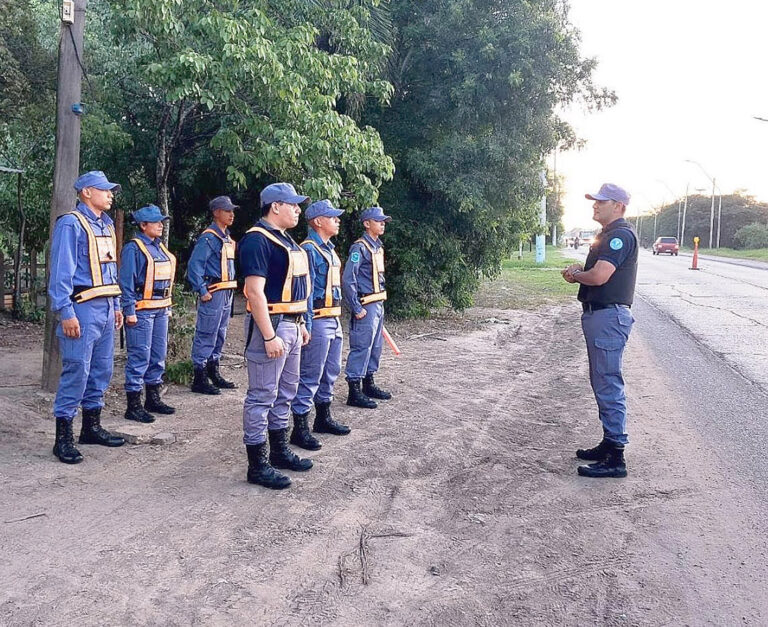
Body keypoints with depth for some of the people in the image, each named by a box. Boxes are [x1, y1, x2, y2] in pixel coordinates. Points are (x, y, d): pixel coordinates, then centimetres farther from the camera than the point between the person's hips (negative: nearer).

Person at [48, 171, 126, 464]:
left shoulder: (107, 225, 16)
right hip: (83, 308, -8)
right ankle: (63, 437, 0)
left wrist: (116, 305, 19)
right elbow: (61, 271, -14)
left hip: (106, 307, 9)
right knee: (76, 371, -8)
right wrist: (66, 313, -18)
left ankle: (91, 427, 25)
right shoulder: (71, 224, -9)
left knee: (101, 370, 13)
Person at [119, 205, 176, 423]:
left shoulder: (160, 247, 16)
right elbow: (126, 282, -13)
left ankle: (153, 398, 26)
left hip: (161, 309, 9)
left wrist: (168, 306, 20)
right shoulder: (133, 248, -9)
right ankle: (133, 405, 1)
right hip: (141, 310, -9)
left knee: (158, 355, 14)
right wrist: (129, 311, -17)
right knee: (139, 357, -6)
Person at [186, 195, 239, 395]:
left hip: (227, 293, 9)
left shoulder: (227, 238, 16)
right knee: (206, 336, -5)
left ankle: (214, 374, 26)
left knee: (220, 335, 16)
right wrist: (202, 291, -20)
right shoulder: (208, 238, -12)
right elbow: (194, 265, -18)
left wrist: (231, 290, 17)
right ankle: (199, 379, 0)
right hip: (213, 293, -9)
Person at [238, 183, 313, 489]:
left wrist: (300, 323, 20)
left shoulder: (286, 240, 16)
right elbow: (255, 292, -22)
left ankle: (280, 452, 30)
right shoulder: (257, 240, -15)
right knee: (262, 397, -3)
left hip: (291, 324, 10)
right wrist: (269, 336, -25)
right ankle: (257, 465, 5)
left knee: (285, 393, 17)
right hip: (270, 325, -10)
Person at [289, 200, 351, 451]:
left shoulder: (329, 249, 16)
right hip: (318, 320, -10)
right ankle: (300, 428, 1)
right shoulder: (309, 249, -14)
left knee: (330, 372, 18)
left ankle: (323, 418, 31)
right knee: (310, 376, -5)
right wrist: (307, 326, -21)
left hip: (334, 320, 10)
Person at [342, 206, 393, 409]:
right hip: (366, 306, -9)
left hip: (378, 304, 9)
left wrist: (380, 304, 17)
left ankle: (369, 384, 27)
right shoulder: (360, 247, -13)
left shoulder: (378, 246, 14)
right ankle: (354, 392, -1)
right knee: (361, 347, -6)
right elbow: (348, 279, -19)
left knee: (375, 347, 15)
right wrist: (357, 308, -19)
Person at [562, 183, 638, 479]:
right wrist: (579, 271, 3)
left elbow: (599, 276, -25)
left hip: (609, 317, -11)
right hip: (598, 315, 11)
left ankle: (615, 458, -4)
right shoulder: (607, 235, 19)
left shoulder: (621, 235, -15)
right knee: (602, 384, 16)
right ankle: (609, 443, 27)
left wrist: (576, 275, -5)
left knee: (608, 385, -9)